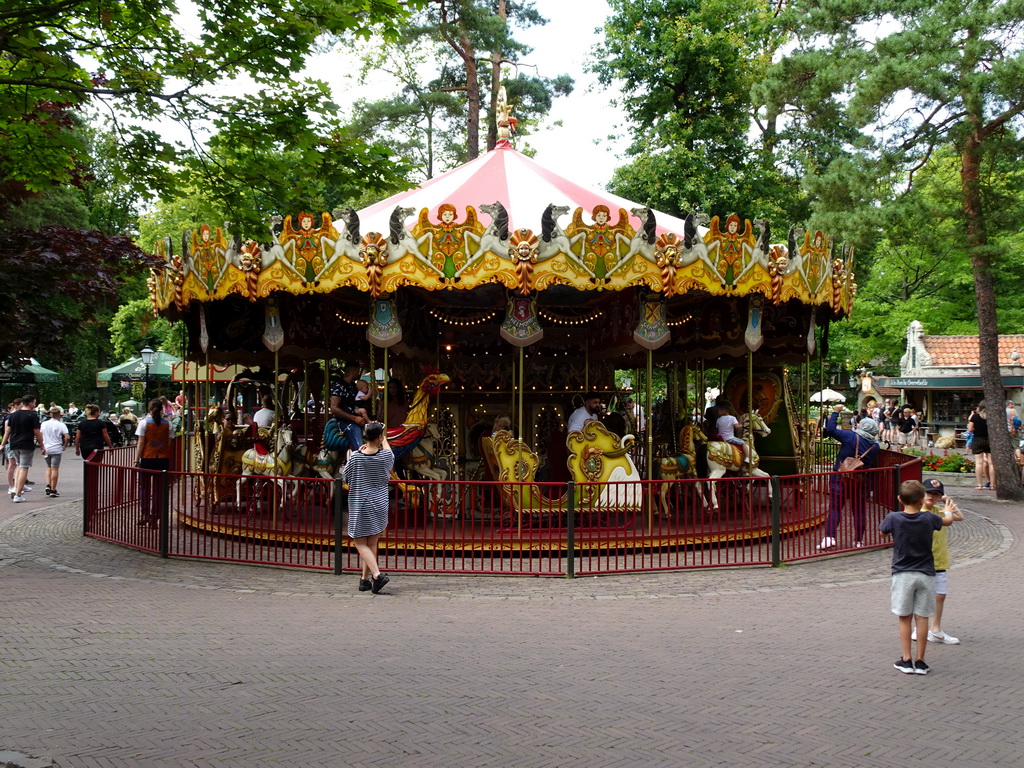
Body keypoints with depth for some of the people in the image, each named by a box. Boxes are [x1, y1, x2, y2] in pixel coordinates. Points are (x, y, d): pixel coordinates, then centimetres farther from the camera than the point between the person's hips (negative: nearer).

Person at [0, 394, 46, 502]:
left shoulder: (13, 415, 10)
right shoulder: (33, 415, -7)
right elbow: (37, 433, -7)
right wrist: (42, 446, 0)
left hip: (14, 445, 6)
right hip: (27, 445, -6)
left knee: (19, 466, 22)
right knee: (24, 468, -2)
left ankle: (15, 488, 8)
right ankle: (18, 494, -4)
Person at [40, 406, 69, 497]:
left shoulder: (44, 424, 4)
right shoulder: (61, 425, -10)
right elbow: (67, 437, -18)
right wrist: (65, 446, -3)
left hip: (46, 449, 4)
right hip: (56, 449, -4)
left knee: (49, 467, 21)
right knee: (55, 468, 1)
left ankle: (48, 485, 5)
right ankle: (53, 490, 3)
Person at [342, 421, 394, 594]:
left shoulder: (356, 457, -12)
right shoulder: (385, 455, -7)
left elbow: (346, 478, 3)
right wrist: (385, 441, 38)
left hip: (359, 506, -2)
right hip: (379, 504, 3)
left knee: (360, 544, 3)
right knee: (372, 543, 13)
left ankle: (377, 574, -15)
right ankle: (365, 579, 15)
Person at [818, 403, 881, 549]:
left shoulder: (851, 437, -12)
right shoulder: (876, 446, 2)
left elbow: (831, 430, -11)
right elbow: (874, 466, 13)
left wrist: (835, 412, -2)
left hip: (842, 478, -3)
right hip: (862, 481, 3)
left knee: (835, 507, 0)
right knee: (860, 510, 11)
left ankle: (829, 537, -10)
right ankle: (858, 540, 16)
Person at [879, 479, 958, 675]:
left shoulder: (894, 518, -11)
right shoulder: (928, 519, -6)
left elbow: (882, 532, 9)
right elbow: (948, 520, 16)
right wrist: (948, 510, 38)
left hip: (902, 574, -1)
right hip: (925, 574, 1)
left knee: (904, 618, 7)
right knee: (922, 618, 6)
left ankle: (906, 660, 8)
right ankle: (920, 662, 10)